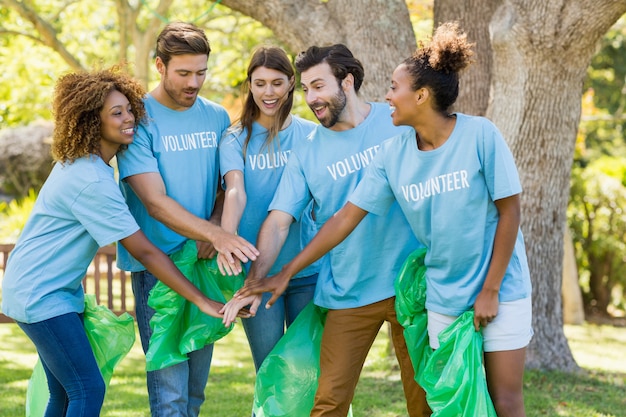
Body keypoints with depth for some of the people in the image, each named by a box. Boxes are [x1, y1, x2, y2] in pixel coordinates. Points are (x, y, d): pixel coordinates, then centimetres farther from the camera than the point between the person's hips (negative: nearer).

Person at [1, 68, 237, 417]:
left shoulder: (81, 162, 6)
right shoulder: (92, 181, -23)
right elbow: (144, 252, -23)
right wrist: (202, 302, -21)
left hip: (59, 290, 10)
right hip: (41, 295, -10)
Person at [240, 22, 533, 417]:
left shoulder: (480, 135, -15)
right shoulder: (393, 154, -4)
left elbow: (509, 211, -10)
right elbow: (345, 218, -1)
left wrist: (491, 290, -11)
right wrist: (287, 272, -3)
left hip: (500, 290, -3)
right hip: (444, 296, 4)